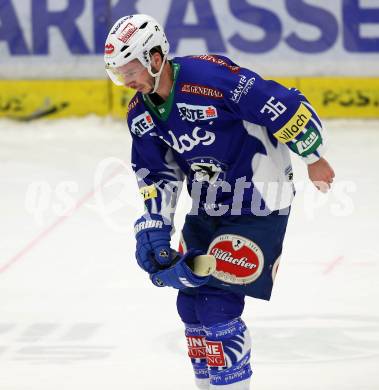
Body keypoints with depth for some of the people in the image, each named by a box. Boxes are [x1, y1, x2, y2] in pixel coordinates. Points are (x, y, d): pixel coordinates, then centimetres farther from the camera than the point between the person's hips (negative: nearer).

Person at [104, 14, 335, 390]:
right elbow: (158, 175, 7)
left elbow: (288, 107, -22)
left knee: (217, 299, -14)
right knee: (191, 299, 9)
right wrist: (154, 229, -5)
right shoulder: (140, 114, -2)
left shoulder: (211, 76, -27)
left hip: (257, 204, -8)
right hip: (206, 208, 8)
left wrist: (313, 159, -10)